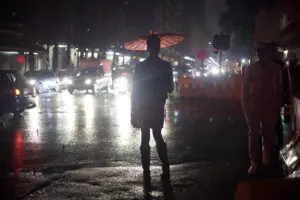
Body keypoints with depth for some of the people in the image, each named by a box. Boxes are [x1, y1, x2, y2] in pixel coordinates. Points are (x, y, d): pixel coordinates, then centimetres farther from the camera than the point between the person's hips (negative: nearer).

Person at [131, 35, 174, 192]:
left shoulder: (140, 67, -8)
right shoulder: (166, 66, -5)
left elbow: (134, 91, -8)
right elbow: (170, 89, 1)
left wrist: (133, 113, -2)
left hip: (143, 109, -2)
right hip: (158, 108, 2)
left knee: (145, 141, 2)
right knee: (158, 136, 19)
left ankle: (147, 178, -2)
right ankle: (166, 171, 18)